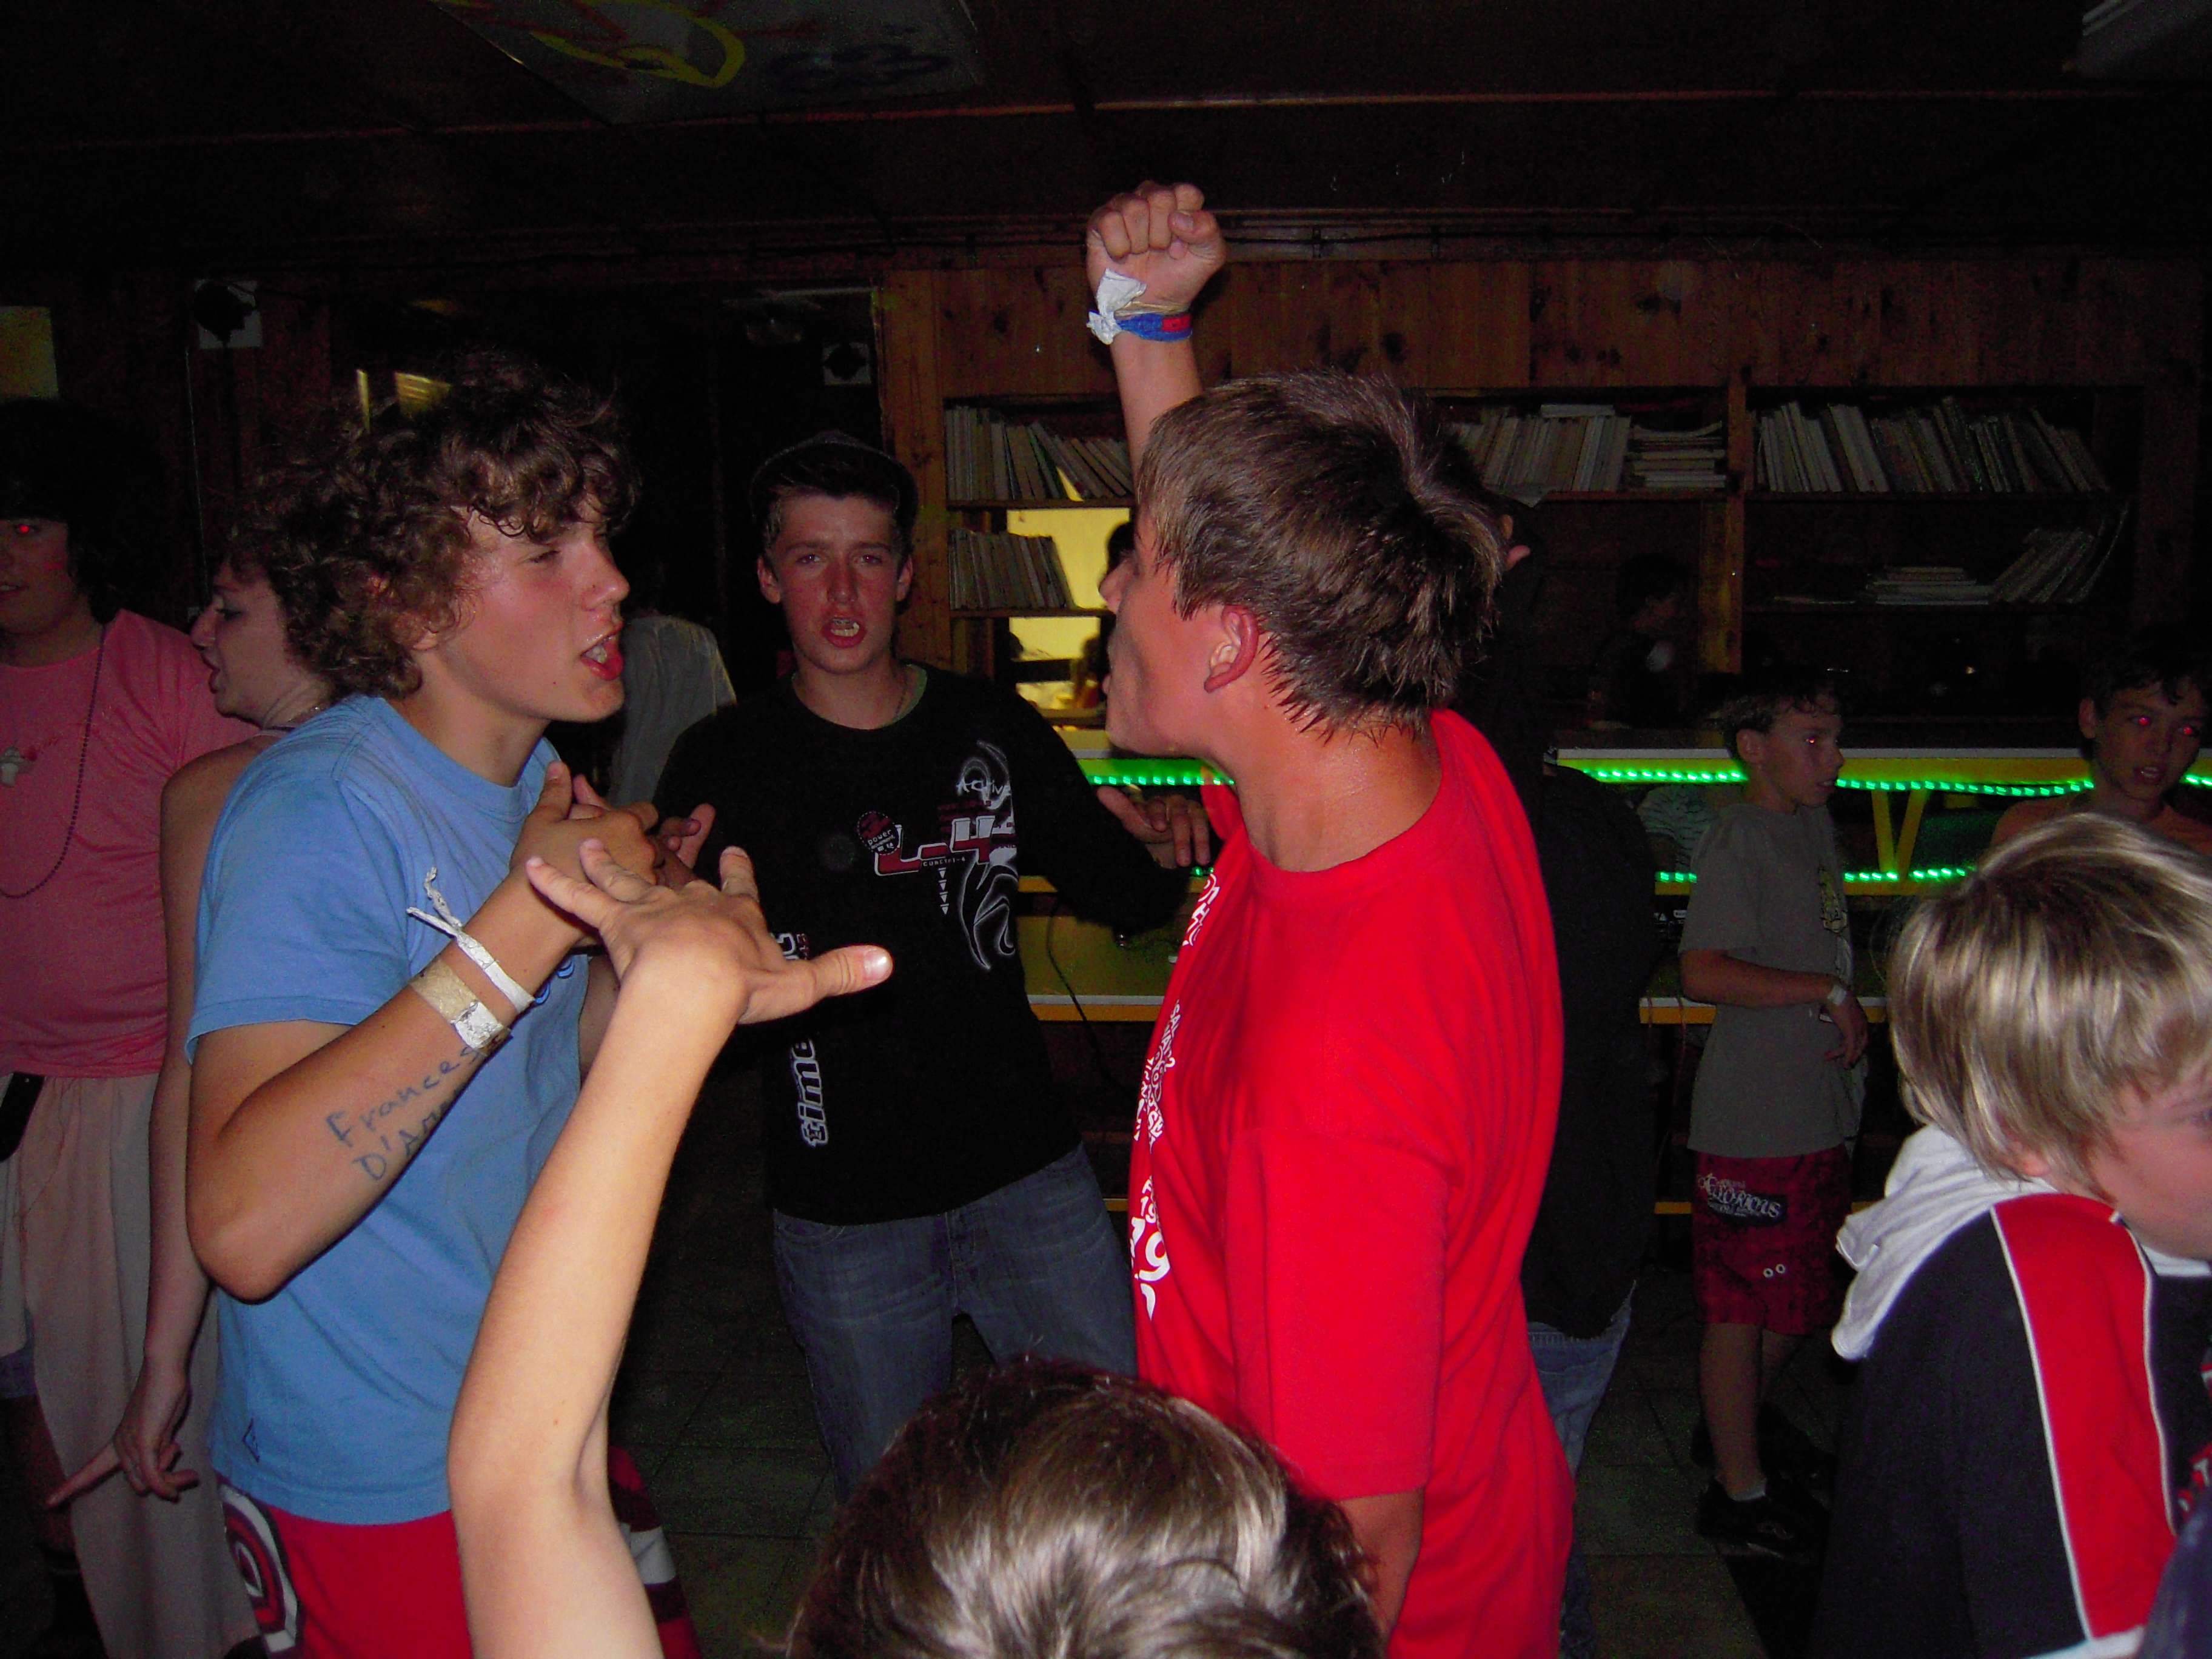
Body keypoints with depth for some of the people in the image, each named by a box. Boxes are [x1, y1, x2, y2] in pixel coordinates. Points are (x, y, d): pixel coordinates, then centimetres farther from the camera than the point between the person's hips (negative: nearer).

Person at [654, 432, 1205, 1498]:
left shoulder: (994, 731, 0)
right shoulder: (724, 764, -4)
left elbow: (1117, 898, 10)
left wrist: (1161, 850, -13)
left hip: (1028, 1175, 1)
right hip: (842, 1213, -1)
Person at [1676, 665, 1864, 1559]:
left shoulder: (1816, 822, 12)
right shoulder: (1738, 838, -15)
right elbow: (1705, 972, -24)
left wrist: (1848, 1016, 8)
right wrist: (1830, 992, -18)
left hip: (1819, 1107, 9)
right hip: (1754, 1116, -9)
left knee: (1807, 1290, 21)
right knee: (1742, 1303, 2)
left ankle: (1743, 1413, 42)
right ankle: (1739, 1487, 15)